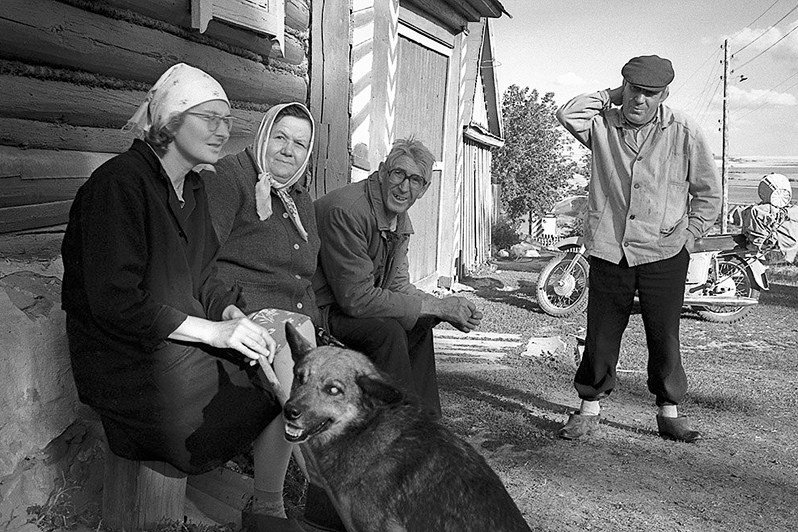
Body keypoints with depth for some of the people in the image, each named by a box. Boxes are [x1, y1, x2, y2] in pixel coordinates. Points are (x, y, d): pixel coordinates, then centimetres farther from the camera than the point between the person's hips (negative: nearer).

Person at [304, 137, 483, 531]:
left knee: (419, 325, 7)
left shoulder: (399, 221, 8)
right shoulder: (346, 210, -23)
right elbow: (357, 298, -27)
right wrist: (436, 306, -22)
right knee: (388, 332, -27)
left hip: (347, 308, 10)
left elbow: (398, 288, 9)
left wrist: (447, 310, -8)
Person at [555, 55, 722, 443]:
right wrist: (611, 96, -4)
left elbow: (708, 193, 9)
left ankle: (669, 412, 24)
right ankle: (589, 408, 21)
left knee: (664, 337, 7)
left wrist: (688, 236, 4)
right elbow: (567, 114, -15)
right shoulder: (603, 125, 4)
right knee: (600, 335, 6)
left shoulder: (684, 134, 1)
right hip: (608, 252, 1)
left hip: (664, 255, 0)